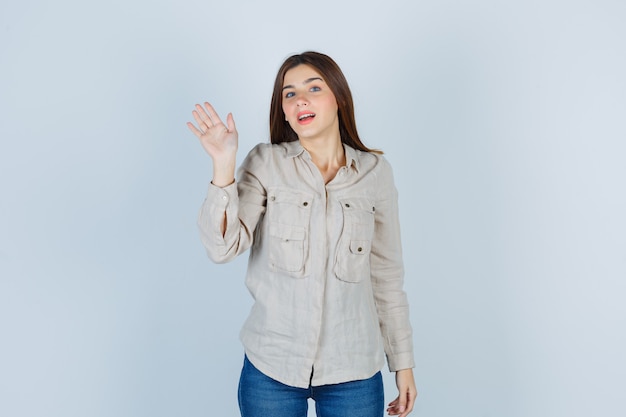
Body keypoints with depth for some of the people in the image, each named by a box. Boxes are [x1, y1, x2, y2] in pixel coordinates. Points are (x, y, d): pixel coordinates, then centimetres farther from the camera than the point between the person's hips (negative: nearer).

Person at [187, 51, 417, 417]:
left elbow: (387, 274, 3)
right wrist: (224, 165, -23)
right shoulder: (265, 163, -4)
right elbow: (224, 247, -13)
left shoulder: (375, 171, -1)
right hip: (270, 367, 0)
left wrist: (404, 362, 6)